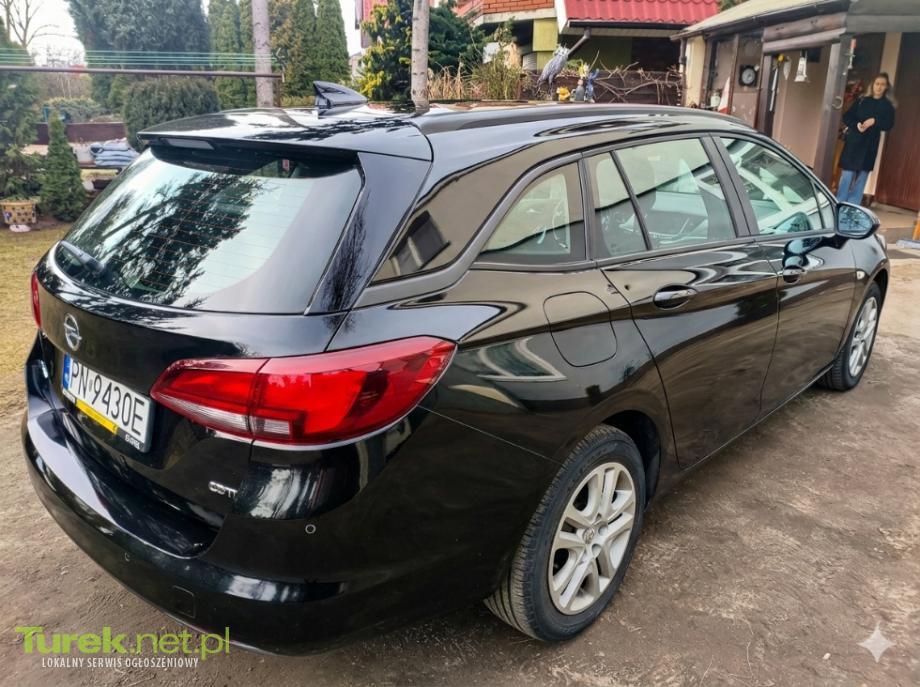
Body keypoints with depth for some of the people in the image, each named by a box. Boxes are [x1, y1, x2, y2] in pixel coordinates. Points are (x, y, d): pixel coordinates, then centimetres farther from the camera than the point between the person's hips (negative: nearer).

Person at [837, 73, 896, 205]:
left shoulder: (888, 106, 6)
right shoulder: (862, 101, 6)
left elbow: (889, 124, -1)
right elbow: (847, 117, 4)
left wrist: (874, 121, -17)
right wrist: (856, 125, -14)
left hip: (870, 144, 1)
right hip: (853, 141, -1)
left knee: (862, 175, 2)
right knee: (847, 174, -3)